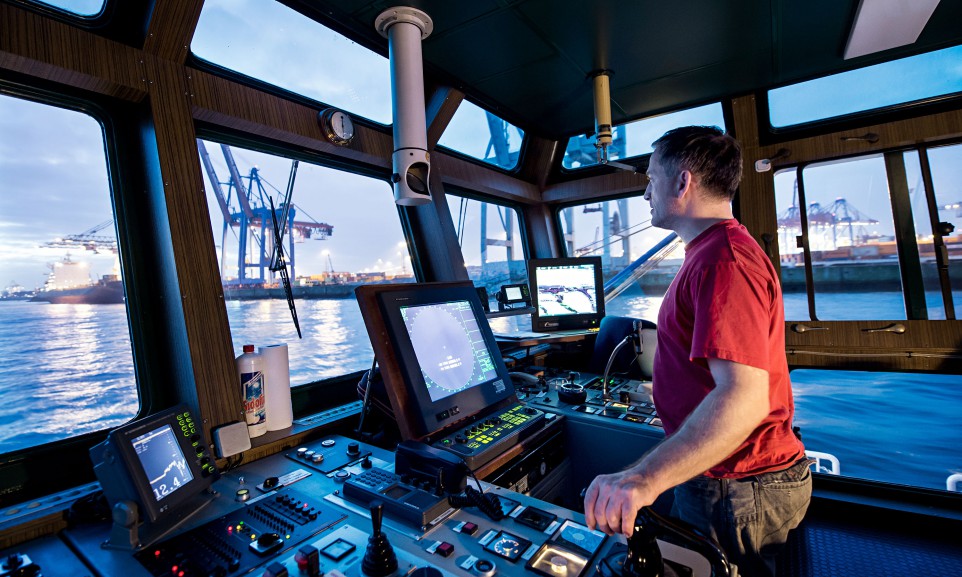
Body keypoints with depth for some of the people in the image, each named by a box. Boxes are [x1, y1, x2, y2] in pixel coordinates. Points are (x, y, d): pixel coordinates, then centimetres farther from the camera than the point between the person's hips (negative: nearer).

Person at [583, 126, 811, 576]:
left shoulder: (723, 260, -25)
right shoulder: (717, 250, 11)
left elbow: (744, 397, -36)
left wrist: (645, 479, -42)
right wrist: (670, 387, 32)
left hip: (734, 490, -10)